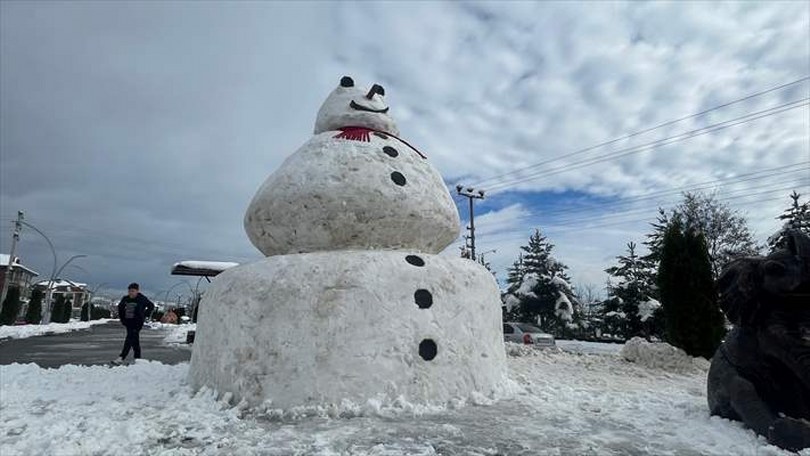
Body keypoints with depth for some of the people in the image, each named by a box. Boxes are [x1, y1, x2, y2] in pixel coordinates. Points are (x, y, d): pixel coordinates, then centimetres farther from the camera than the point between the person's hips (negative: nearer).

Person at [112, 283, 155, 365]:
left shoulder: (142, 299, -8)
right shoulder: (125, 299, 6)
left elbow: (151, 306, 1)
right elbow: (120, 307, 23)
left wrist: (144, 315, -3)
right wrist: (122, 318, 15)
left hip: (137, 323, -6)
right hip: (128, 322, 6)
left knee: (129, 339, -14)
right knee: (134, 340, 12)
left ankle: (121, 358, -15)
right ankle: (137, 358, 20)